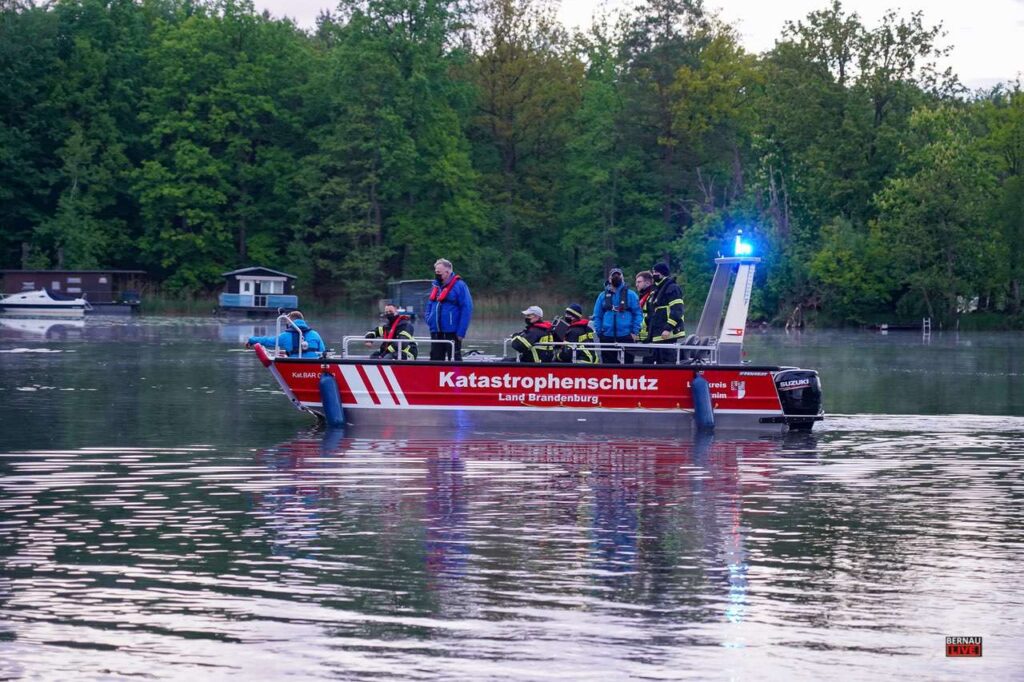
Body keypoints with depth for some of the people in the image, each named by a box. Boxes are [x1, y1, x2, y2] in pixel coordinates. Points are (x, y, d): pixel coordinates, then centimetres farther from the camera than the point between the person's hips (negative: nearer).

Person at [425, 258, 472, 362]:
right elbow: (430, 306, 26)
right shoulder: (436, 287, 15)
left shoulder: (459, 286, -8)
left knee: (454, 360, -4)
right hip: (436, 332, 7)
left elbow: (467, 309, -11)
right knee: (435, 358, 8)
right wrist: (429, 321, 9)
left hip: (452, 333, -7)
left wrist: (461, 332, -15)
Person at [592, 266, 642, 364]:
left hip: (626, 337, -2)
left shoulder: (630, 294, 3)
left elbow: (638, 314, 1)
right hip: (607, 337, 2)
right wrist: (599, 332, 1)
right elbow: (597, 316, 11)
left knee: (628, 363, -2)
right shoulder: (603, 296, 10)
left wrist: (635, 332, -7)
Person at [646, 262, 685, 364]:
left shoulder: (672, 288, -9)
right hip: (657, 335, 10)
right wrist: (649, 331, 24)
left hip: (667, 334, -10)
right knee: (659, 362, 12)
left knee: (667, 362, -12)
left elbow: (676, 311, -18)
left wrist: (668, 328, -24)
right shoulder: (656, 290, 21)